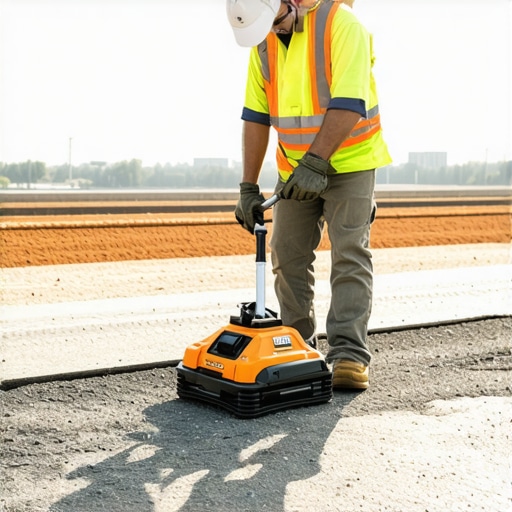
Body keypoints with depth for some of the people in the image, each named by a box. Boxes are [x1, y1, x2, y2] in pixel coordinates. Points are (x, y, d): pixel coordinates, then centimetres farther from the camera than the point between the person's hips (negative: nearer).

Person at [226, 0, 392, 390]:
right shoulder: (263, 42, 1)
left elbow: (348, 105, -26)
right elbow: (256, 116, 1)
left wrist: (315, 163, -32)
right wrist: (248, 187, -4)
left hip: (348, 161, -5)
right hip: (296, 168, 6)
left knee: (350, 254, -11)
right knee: (288, 255, 3)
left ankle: (349, 354, -9)